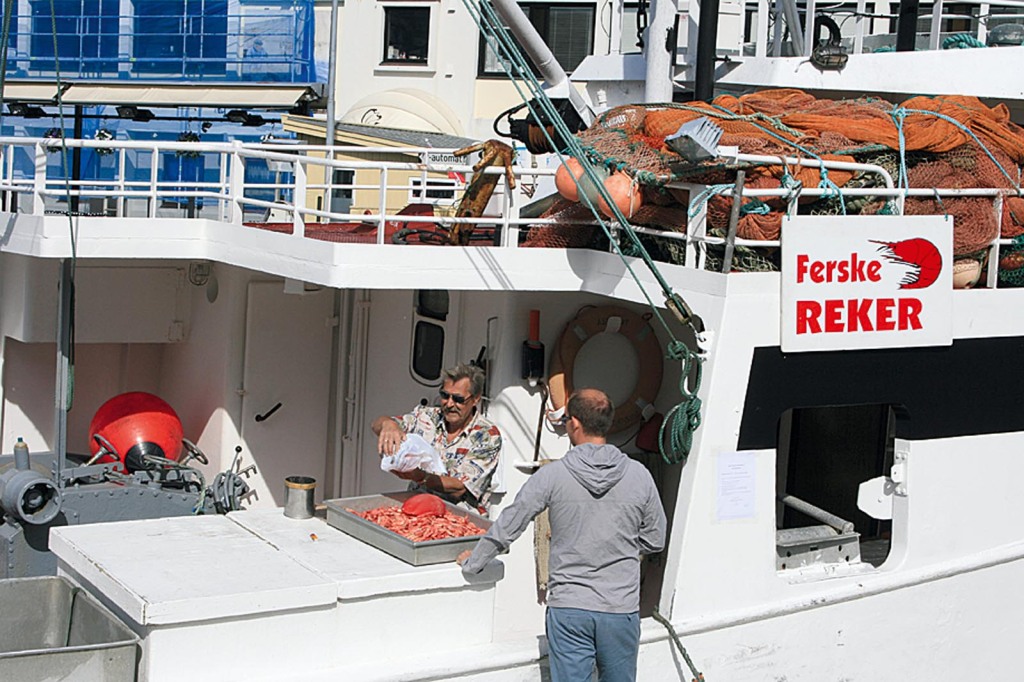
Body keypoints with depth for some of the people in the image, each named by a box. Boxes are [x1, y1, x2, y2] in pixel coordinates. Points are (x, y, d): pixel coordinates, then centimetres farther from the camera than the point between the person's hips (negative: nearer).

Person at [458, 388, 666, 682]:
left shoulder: (551, 475, -6)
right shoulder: (638, 475, -2)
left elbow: (506, 528, 1)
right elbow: (655, 540, 8)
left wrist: (472, 563, 17)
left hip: (568, 610, -1)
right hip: (621, 608, 2)